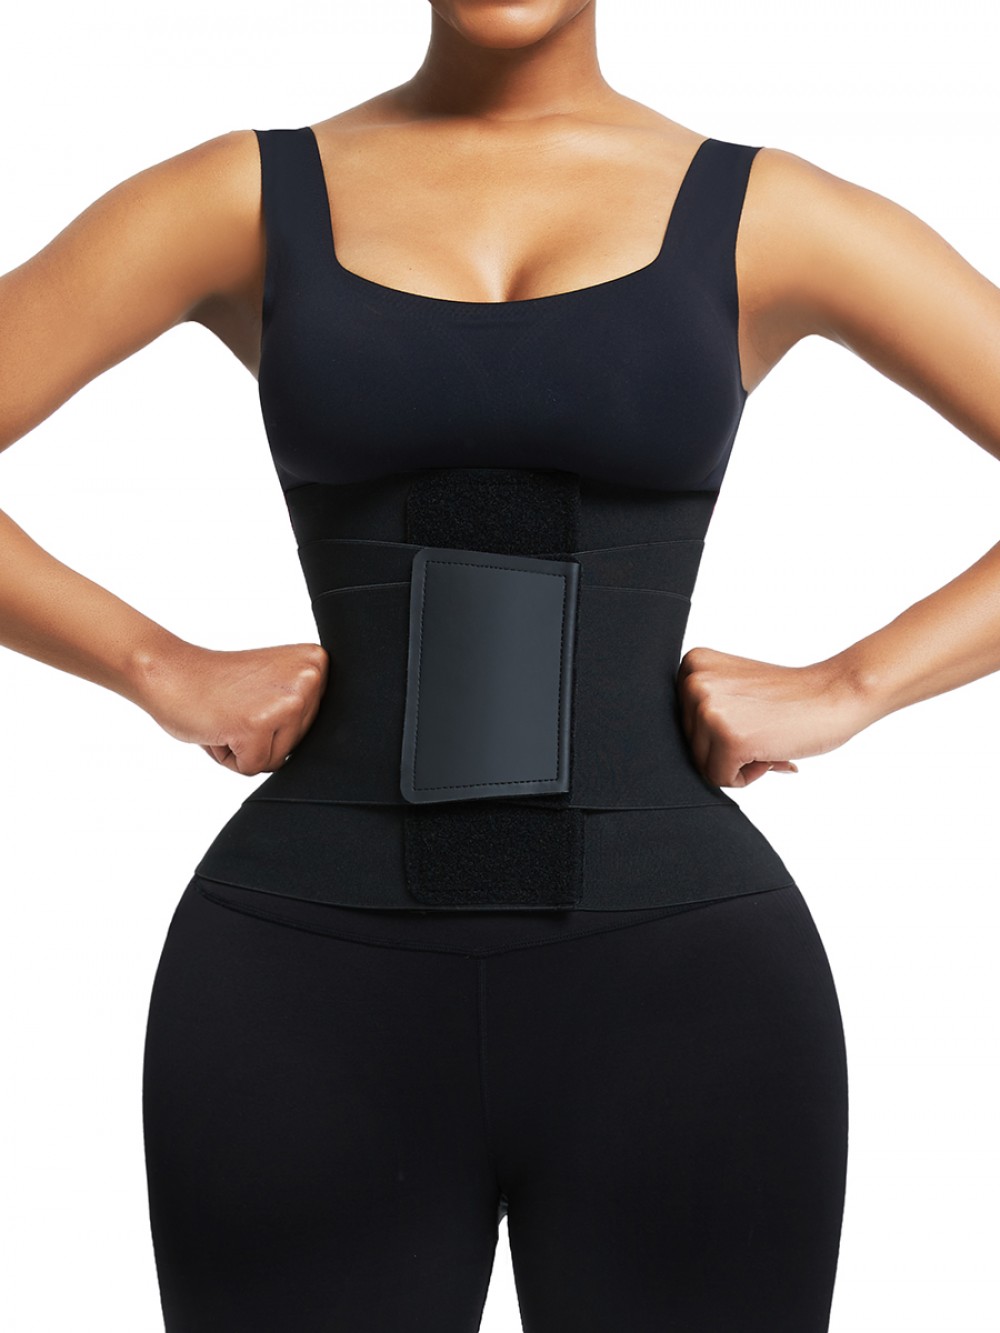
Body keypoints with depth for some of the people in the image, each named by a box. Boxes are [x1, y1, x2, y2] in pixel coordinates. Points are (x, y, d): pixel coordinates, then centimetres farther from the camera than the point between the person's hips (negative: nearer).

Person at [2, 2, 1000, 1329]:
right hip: (308, 993, 1)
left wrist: (851, 688, -5)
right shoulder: (247, 197, 7)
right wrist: (162, 670, -2)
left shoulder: (767, 216, 5)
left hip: (677, 984, 0)